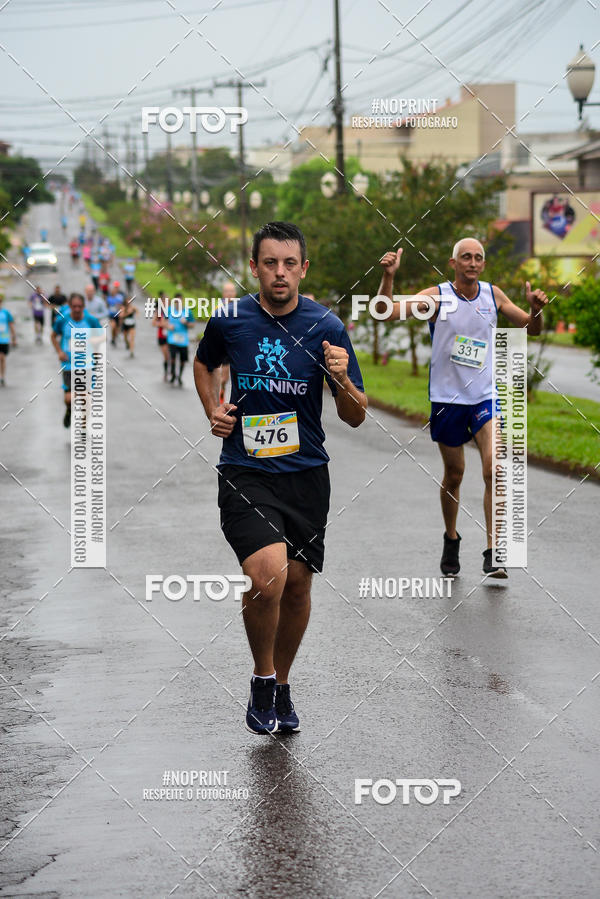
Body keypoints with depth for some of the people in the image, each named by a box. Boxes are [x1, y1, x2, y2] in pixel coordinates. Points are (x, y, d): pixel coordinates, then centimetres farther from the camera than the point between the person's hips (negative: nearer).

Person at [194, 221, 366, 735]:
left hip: (306, 475, 2)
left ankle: (281, 686, 32)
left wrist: (342, 381, -21)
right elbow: (204, 364, 23)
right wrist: (213, 410, 6)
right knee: (268, 573, -22)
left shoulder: (326, 327, -4)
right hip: (245, 473, -2)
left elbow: (355, 418, -1)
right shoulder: (229, 321, -1)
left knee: (297, 584, 8)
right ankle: (262, 679, 1)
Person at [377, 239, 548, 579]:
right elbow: (386, 312, -16)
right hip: (447, 397, -1)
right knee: (454, 475, 10)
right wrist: (388, 277, -32)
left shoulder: (493, 295, 3)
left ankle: (493, 552, -15)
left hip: (485, 397, 1)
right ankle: (452, 541, 33)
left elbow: (531, 328, 12)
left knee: (493, 468, -16)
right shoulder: (437, 296, -7)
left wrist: (537, 309, -10)